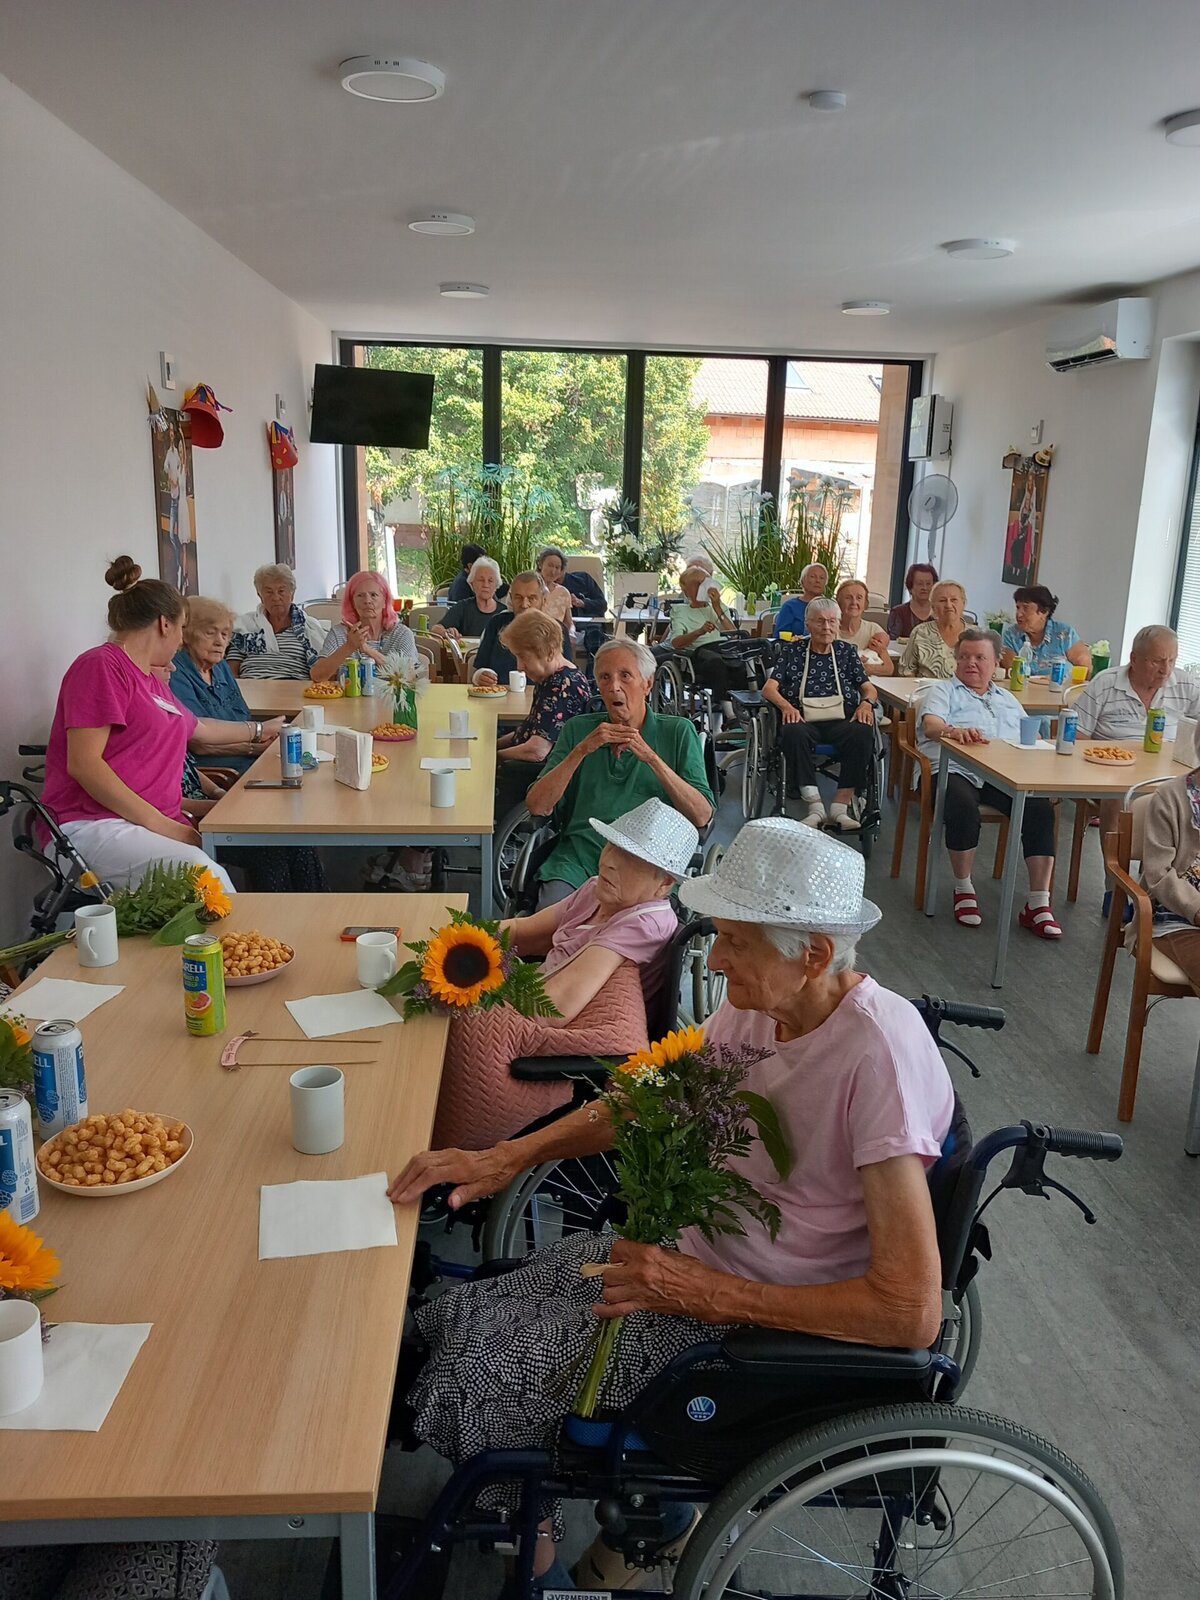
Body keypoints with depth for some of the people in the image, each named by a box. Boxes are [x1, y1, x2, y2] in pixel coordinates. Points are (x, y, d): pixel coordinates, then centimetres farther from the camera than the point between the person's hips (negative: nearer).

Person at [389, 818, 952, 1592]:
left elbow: (912, 1312, -29)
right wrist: (510, 1154, -4)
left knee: (478, 1372, -7)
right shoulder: (759, 1002, -7)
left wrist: (713, 1295, -24)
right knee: (456, 1320, 5)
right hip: (694, 1250, 7)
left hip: (768, 1318, -7)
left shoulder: (879, 1056, -29)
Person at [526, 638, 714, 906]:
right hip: (579, 859, 1)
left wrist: (651, 758, -10)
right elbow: (537, 806, 4)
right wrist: (583, 750, -6)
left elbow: (702, 817, -2)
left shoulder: (678, 732, 10)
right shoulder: (578, 729, 15)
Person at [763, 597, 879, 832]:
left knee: (862, 733, -33)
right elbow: (769, 688, 6)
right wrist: (786, 706, -16)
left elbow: (870, 688, 16)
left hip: (841, 719, 1)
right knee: (793, 733, -37)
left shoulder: (847, 651, 20)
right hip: (804, 719, -1)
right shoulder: (793, 652, 16)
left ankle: (840, 806, -30)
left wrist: (866, 703, -9)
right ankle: (815, 807, -36)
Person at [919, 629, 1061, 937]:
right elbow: (930, 725, -7)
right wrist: (953, 731, -31)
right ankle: (963, 890, -14)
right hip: (955, 770, -4)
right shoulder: (943, 691, 15)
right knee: (964, 807, -37)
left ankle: (1038, 904, -22)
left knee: (1041, 809, -24)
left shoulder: (1008, 700, 32)